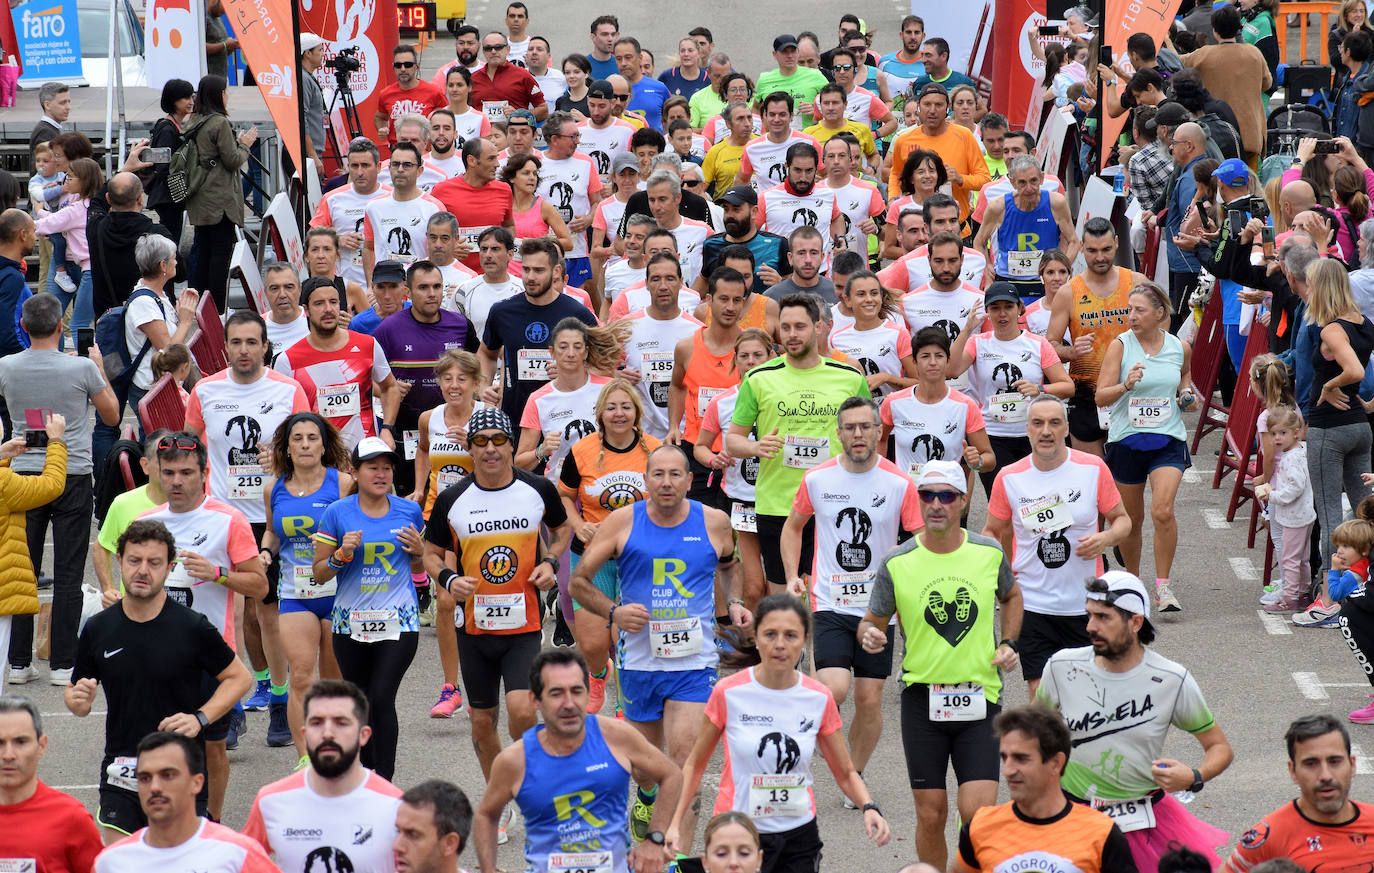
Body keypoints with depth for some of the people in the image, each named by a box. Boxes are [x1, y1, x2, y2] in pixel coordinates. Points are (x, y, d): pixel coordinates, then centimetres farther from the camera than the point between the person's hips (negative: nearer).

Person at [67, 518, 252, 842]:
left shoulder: (192, 627, -6)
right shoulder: (97, 629, 3)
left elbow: (240, 677, 3)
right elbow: (73, 693, 14)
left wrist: (200, 719, -11)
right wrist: (78, 701, -10)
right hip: (120, 771, 2)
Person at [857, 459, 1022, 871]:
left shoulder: (989, 552, 0)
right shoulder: (896, 563, -5)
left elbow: (1010, 596, 21)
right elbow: (872, 620, 4)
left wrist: (1008, 643, 7)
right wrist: (869, 635, -19)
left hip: (979, 697, 0)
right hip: (922, 697, 0)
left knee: (978, 814, -10)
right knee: (931, 816, 3)